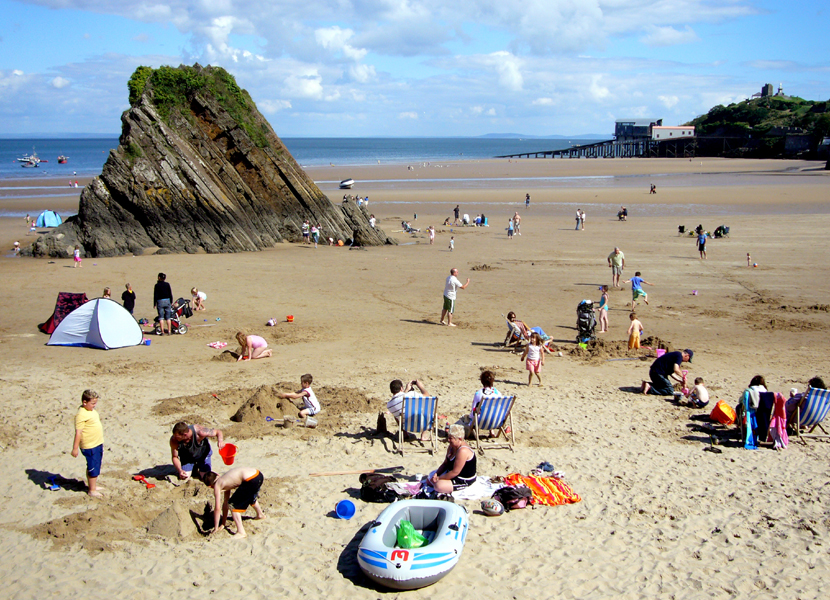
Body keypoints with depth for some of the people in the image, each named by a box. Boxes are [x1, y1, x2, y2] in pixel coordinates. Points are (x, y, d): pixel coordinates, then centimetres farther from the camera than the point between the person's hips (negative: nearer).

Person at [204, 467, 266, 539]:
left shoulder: (217, 485, 4)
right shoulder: (224, 480, 26)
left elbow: (217, 509, 4)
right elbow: (225, 503, 33)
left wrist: (216, 528, 14)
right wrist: (223, 523, 39)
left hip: (251, 480, -9)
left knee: (233, 505, 4)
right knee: (250, 496, 39)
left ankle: (241, 532, -1)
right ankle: (260, 515, 62)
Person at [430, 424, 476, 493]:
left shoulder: (463, 451, -31)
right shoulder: (451, 447, 1)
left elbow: (455, 472, -29)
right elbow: (445, 464, 10)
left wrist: (439, 478, -21)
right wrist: (436, 474, -7)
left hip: (464, 481, -10)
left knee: (438, 486, -29)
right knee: (430, 480, 11)